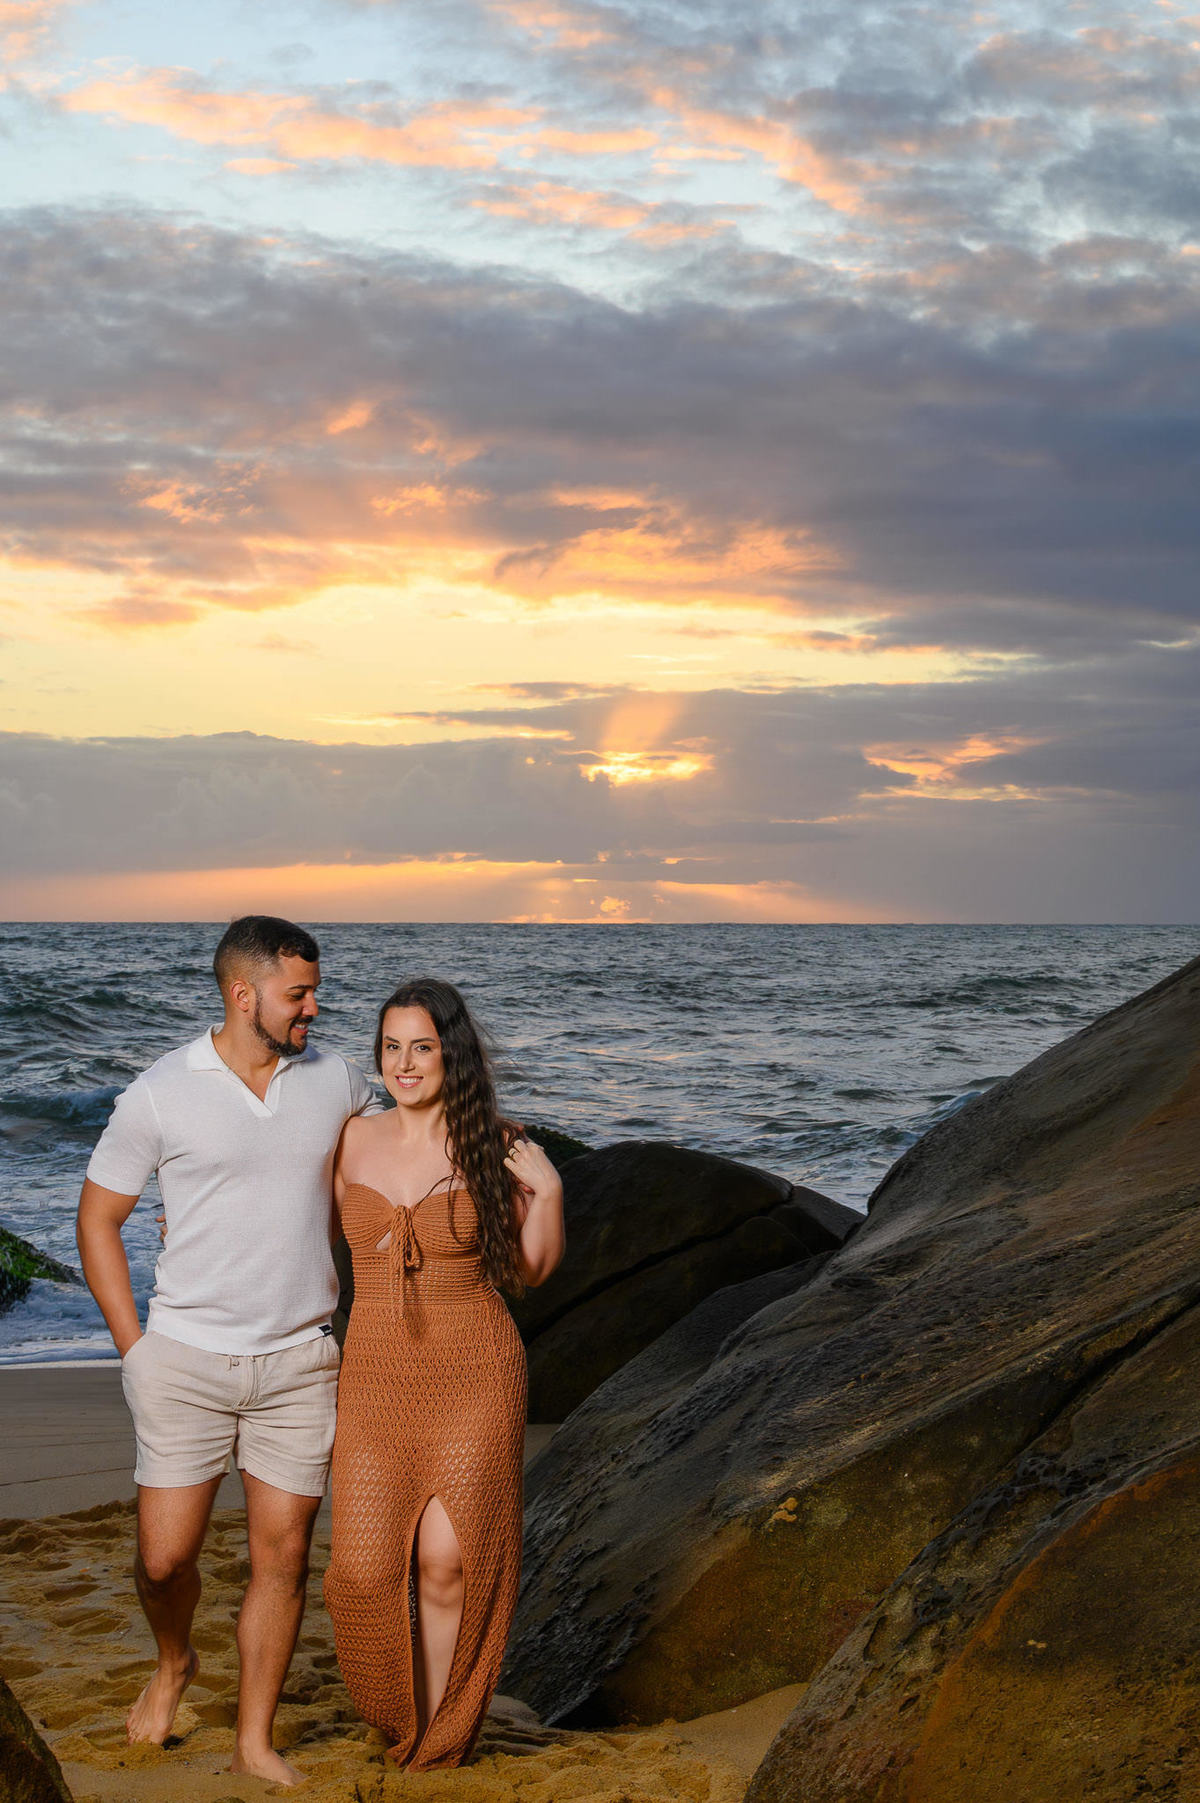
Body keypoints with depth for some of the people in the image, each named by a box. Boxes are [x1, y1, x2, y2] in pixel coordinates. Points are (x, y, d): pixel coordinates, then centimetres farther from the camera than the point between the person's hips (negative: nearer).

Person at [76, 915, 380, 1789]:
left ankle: (256, 1740, 19)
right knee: (165, 1557, 0)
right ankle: (174, 1663, 33)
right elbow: (99, 1218, 2)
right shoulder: (160, 1094, -7)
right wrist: (134, 1346, -3)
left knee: (282, 1556, 3)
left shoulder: (337, 1080, 2)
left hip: (299, 1363, 2)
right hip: (188, 1359, -2)